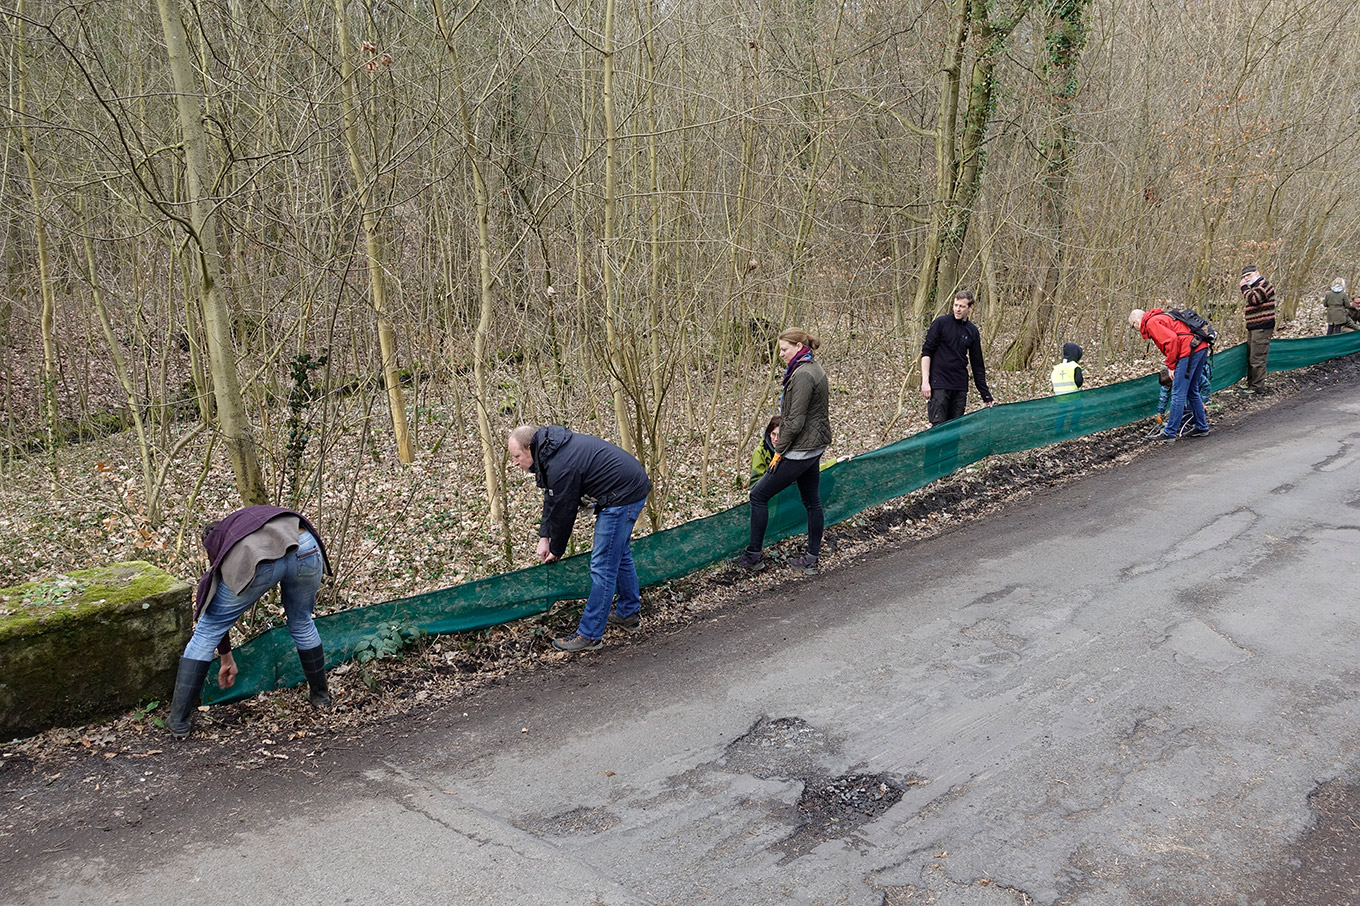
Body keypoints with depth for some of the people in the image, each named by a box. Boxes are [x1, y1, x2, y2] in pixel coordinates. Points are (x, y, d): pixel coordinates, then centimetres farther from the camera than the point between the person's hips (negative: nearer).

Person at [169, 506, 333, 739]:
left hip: (259, 561, -3)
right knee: (302, 624, 30)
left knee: (206, 631, 16)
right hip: (305, 549, 3)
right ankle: (320, 694, 45)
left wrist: (227, 659, 49)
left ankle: (179, 722, 19)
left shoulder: (216, 539, 35)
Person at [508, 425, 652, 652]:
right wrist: (544, 536, 12)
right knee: (619, 554, 23)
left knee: (602, 565, -6)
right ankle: (629, 614, 38)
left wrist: (556, 550, 2)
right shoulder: (551, 449, 7)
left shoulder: (560, 467, -25)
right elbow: (552, 498, 15)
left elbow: (564, 512, -14)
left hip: (623, 495, -11)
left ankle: (589, 635, 2)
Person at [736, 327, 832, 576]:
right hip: (814, 446, 11)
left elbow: (795, 421, -22)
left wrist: (779, 450, -13)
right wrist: (782, 436, 12)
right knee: (812, 502, 14)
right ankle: (812, 559, 23)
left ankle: (754, 556, 8)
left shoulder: (802, 375, -21)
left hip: (800, 450, -10)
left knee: (759, 495, 0)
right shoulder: (814, 369, 11)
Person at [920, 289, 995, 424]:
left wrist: (986, 395, 12)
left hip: (960, 387, 5)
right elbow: (926, 352, -4)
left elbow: (977, 364, 14)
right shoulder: (941, 323, -3)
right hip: (939, 384, -4)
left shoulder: (972, 331, 10)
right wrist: (925, 381, -12)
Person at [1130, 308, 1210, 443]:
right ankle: (1201, 427, 28)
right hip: (1201, 348, 10)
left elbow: (1172, 339, -18)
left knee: (1178, 393, -6)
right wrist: (1172, 365, 20)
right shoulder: (1161, 317, 25)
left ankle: (1169, 433, -2)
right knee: (1192, 391, 20)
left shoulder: (1152, 322, -5)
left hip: (1190, 351, -10)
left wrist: (1171, 365, -11)